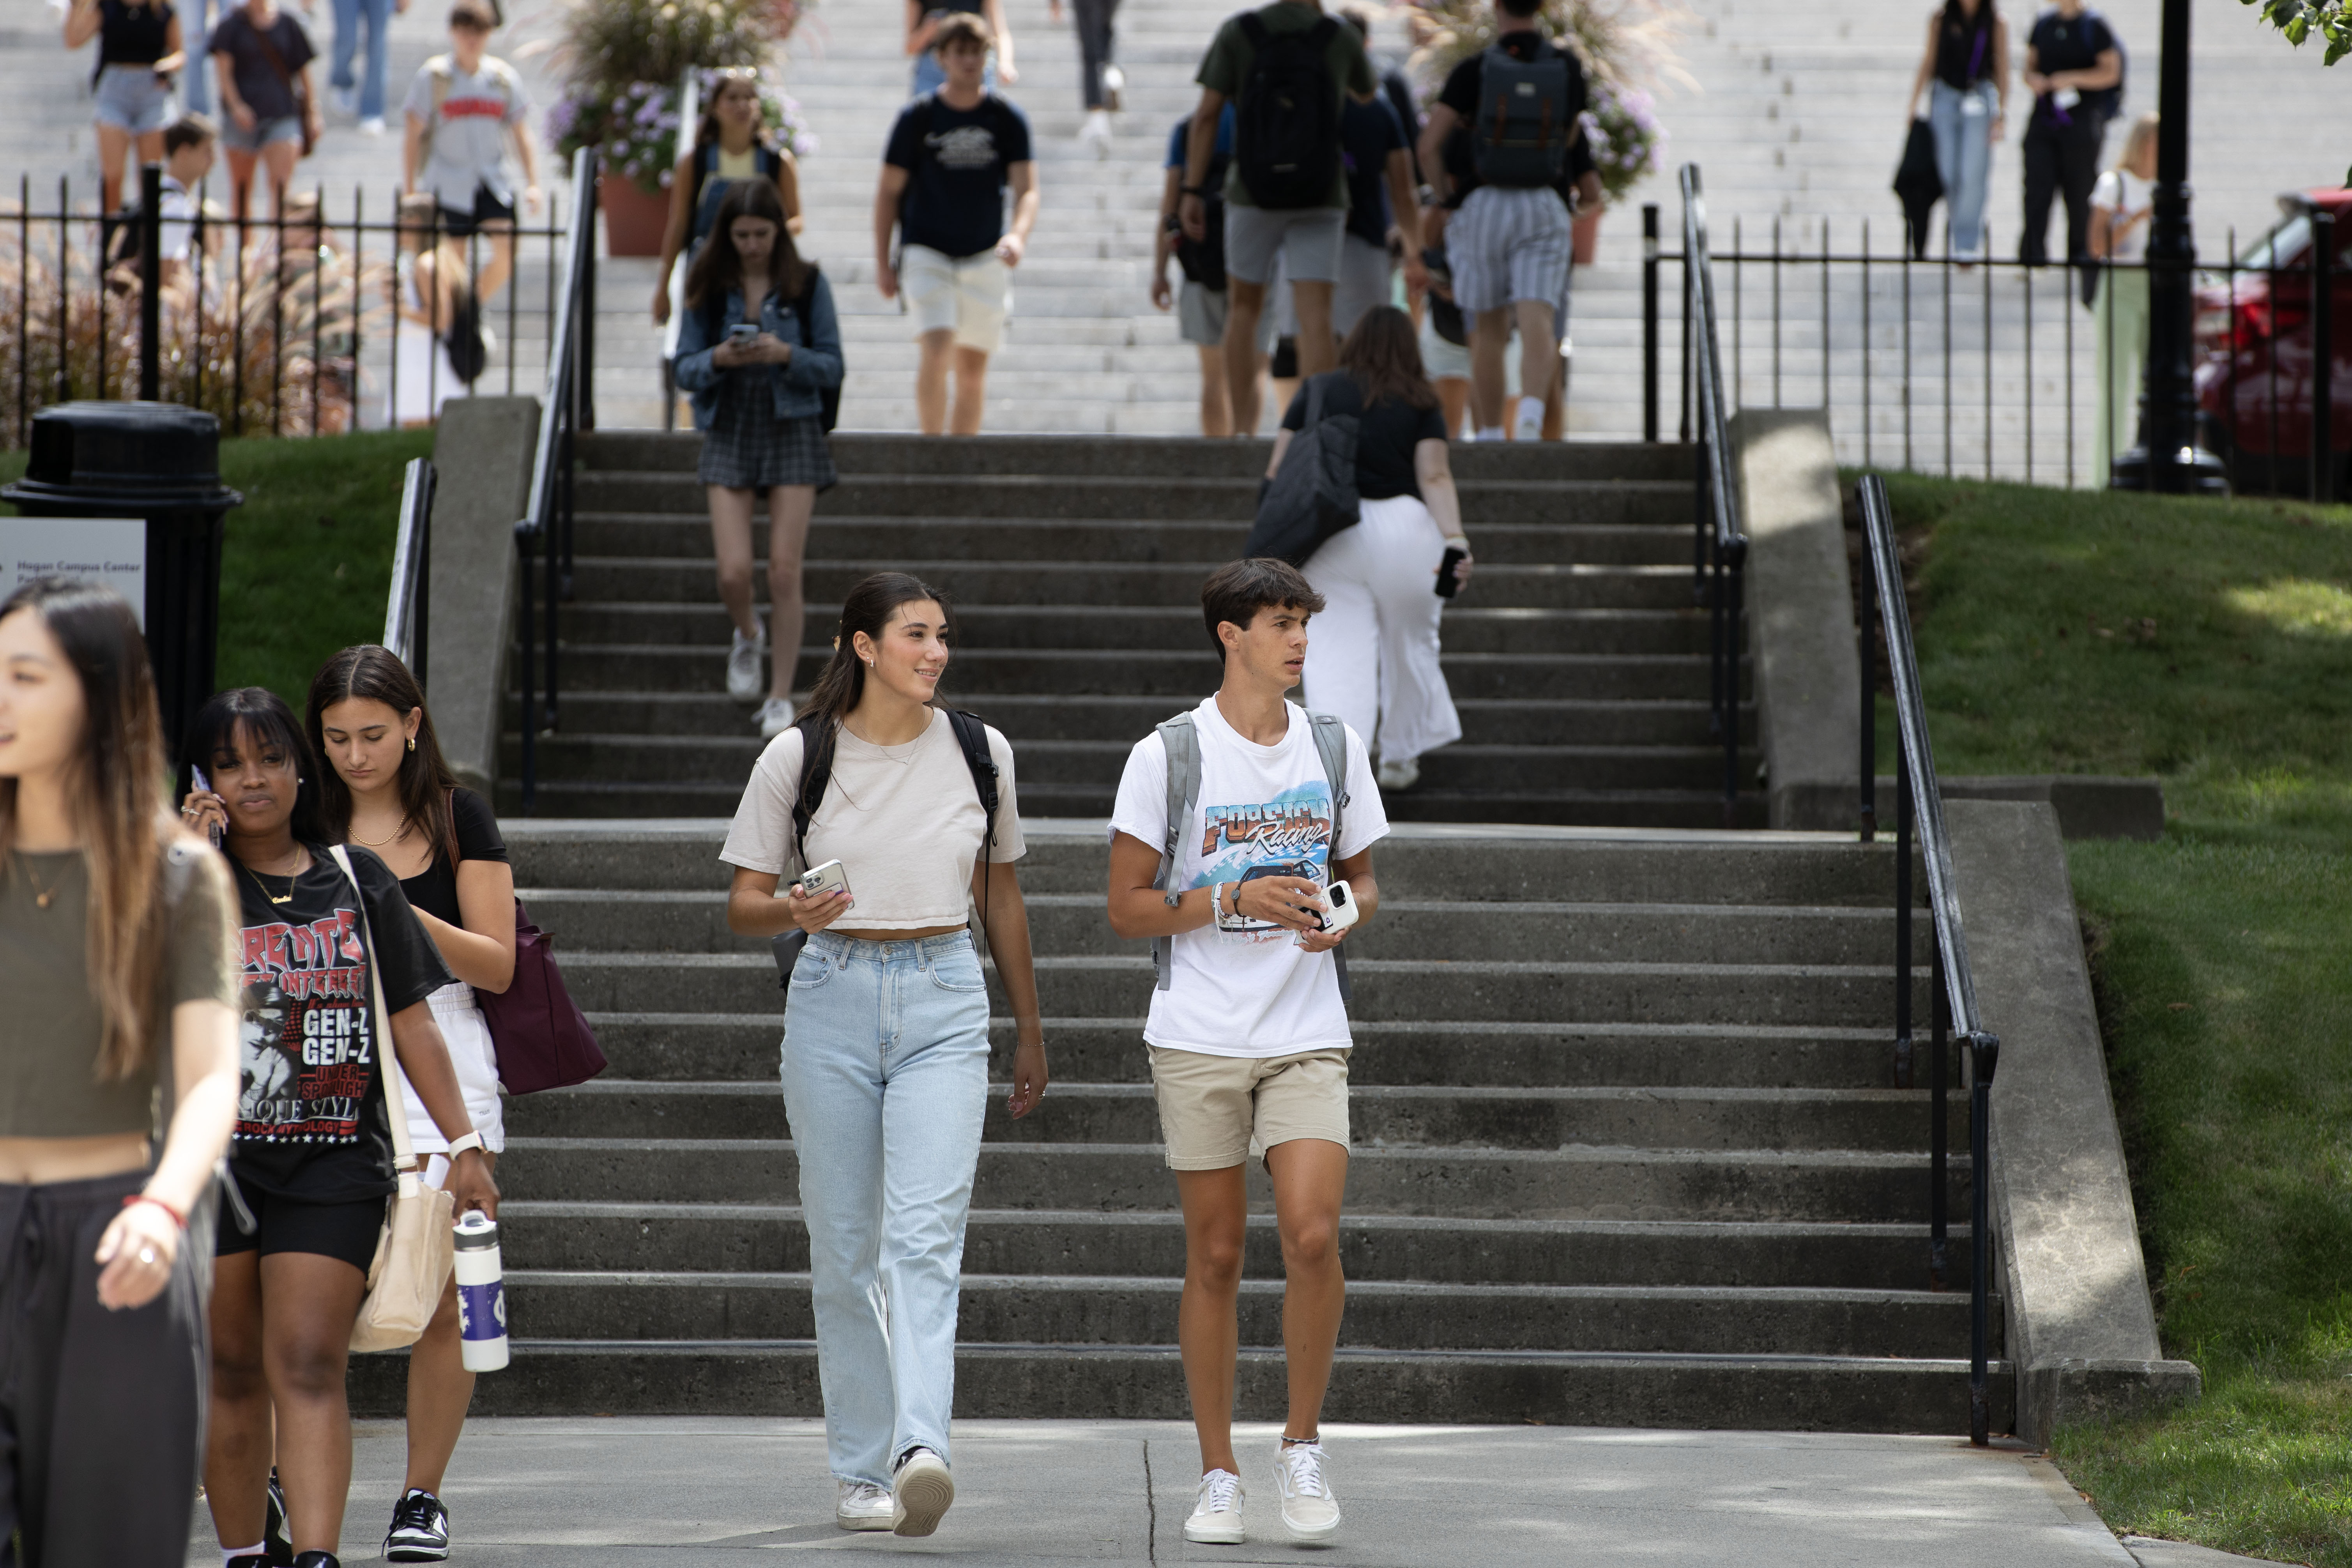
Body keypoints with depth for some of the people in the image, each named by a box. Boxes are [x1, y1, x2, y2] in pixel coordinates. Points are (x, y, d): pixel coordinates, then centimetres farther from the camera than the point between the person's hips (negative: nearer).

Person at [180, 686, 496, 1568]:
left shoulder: (358, 882, 10)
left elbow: (410, 1021, 12)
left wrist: (463, 1142, 8)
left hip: (335, 1162, 0)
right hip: (211, 1158, 0)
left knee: (309, 1368, -11)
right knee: (233, 1371, 7)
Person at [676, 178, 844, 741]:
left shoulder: (806, 285, -1)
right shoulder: (709, 288, 2)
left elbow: (833, 366, -1)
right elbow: (685, 368, 3)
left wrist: (787, 355, -19)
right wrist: (718, 360, -18)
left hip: (793, 429, -1)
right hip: (730, 433, 1)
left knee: (784, 571, -5)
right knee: (734, 571, -8)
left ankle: (781, 697, 5)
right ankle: (747, 637, 27)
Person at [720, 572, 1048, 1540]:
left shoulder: (979, 752, 6)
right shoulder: (798, 757, 0)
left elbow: (1000, 897, 18)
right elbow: (742, 905, 5)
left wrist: (1030, 1031, 23)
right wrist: (793, 911, -19)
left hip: (944, 999, 0)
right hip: (834, 997, 0)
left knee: (925, 1234, -16)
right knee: (844, 1249, 4)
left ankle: (922, 1450, -30)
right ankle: (860, 1470, 12)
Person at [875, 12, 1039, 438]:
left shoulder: (1007, 119, 1)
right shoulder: (917, 117, -2)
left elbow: (1026, 190, -5)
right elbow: (889, 192, 4)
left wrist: (1018, 234, -26)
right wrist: (882, 263, -1)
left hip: (985, 256, 2)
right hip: (926, 252, -2)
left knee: (973, 367, 5)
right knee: (937, 350, -20)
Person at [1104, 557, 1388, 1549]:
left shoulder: (1335, 748, 7)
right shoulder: (1168, 754, -4)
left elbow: (1362, 879, 18)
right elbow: (1127, 908, -3)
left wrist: (1343, 915, -5)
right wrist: (1234, 900, -16)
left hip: (1306, 1037, 2)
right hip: (1199, 1039, -2)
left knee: (1313, 1236, -13)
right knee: (1215, 1257, 2)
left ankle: (1302, 1448, 3)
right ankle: (1217, 1475, 12)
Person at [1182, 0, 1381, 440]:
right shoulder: (1341, 39, 1)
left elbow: (1206, 114, -7)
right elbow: (1367, 94, 24)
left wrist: (1193, 192, -4)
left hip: (1253, 193, 0)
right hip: (1320, 200, 0)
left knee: (1244, 308, 16)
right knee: (1315, 316, -4)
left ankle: (1243, 431, 10)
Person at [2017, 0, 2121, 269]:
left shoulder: (2095, 25, -3)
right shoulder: (2043, 23, 13)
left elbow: (2111, 72, -7)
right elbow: (2031, 63, 19)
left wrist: (2073, 78, -19)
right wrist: (2032, 78, -5)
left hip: (2081, 119, -4)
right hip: (2044, 116, 4)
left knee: (2080, 191, 2)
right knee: (2037, 186, -7)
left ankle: (2079, 253, 16)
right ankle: (2033, 254, -9)